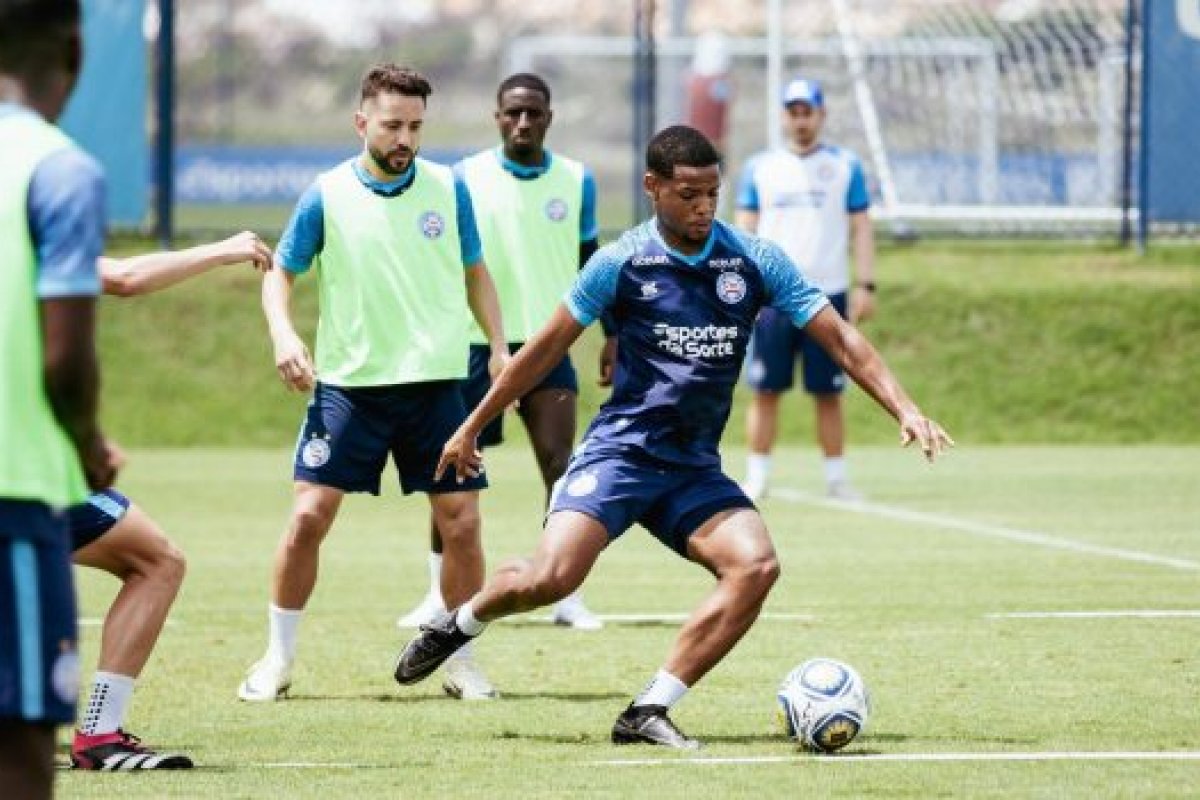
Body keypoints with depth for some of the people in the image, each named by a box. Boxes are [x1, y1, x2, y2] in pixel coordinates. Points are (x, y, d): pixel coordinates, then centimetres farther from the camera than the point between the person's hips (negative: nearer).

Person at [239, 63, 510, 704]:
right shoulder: (328, 195, -3)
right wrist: (283, 334, -11)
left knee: (460, 521, -3)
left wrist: (498, 345, 6)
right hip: (348, 382, -1)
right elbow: (280, 271, 6)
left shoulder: (448, 189, 3)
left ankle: (460, 660, 13)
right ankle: (277, 660, 8)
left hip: (435, 383, 2)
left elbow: (474, 272, 15)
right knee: (309, 516, -7)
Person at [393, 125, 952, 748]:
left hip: (695, 470, 3)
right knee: (551, 577, -23)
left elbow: (839, 339, 1)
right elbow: (546, 349, 5)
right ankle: (459, 624, 11)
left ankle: (648, 712, -16)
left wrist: (904, 409, -12)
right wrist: (472, 427, 9)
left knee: (756, 564, -23)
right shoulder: (622, 263, -5)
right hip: (619, 451, -3)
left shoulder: (756, 262, 1)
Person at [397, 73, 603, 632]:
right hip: (476, 343, -1)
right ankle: (439, 595, 13)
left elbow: (591, 265, 14)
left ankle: (567, 597, -3)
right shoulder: (465, 178, -2)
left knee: (560, 466, -9)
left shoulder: (577, 182, 3)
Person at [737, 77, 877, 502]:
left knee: (828, 394, 2)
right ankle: (757, 477, 3)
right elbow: (744, 230, 8)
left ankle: (836, 478, 8)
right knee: (765, 390, -1)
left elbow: (860, 228, 6)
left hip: (828, 293, 0)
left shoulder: (845, 165, 7)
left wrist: (864, 285, -3)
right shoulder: (760, 167, 9)